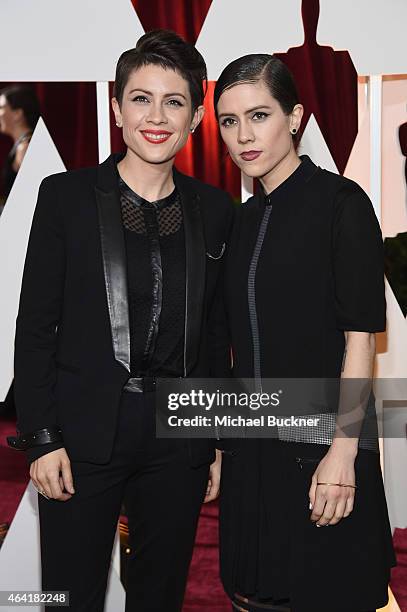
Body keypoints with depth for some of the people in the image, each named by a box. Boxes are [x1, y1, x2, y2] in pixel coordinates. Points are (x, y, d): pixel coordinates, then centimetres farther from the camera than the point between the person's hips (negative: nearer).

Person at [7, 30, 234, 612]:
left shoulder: (214, 209, 5)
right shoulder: (66, 195, -3)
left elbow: (216, 334, 10)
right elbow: (36, 324, -4)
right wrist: (41, 437, -8)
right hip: (85, 433, -2)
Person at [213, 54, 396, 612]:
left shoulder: (341, 202, -8)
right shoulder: (247, 217, 10)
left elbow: (361, 335, -12)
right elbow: (248, 340, 12)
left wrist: (343, 450, -18)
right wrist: (229, 438, 8)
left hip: (321, 439, -6)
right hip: (253, 444, 6)